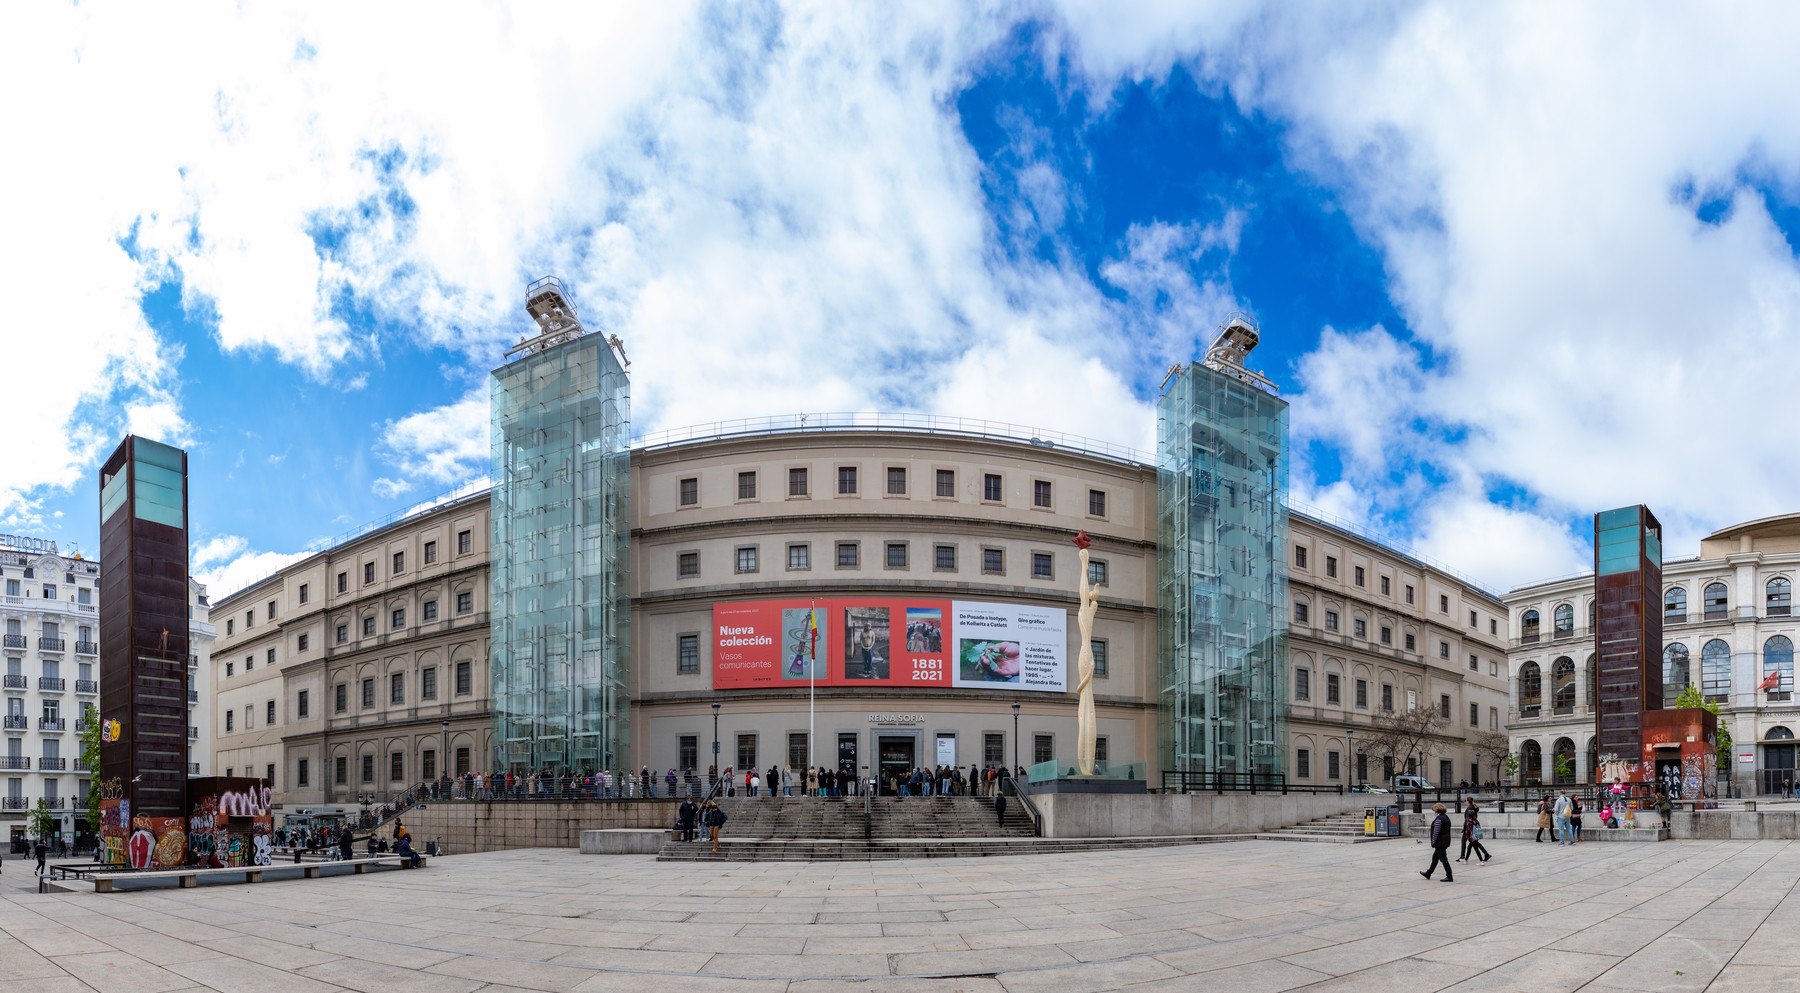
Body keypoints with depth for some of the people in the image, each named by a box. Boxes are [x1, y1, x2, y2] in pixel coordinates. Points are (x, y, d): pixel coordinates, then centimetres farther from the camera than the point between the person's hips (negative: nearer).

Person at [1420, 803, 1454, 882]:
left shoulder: (1438, 819, -19)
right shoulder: (1446, 817, 10)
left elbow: (1436, 832, -19)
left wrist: (1433, 842, -8)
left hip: (1440, 842, -10)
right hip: (1445, 841, 10)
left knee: (1443, 859, -4)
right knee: (1435, 857, 20)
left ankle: (1449, 877, -2)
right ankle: (1428, 873, 32)